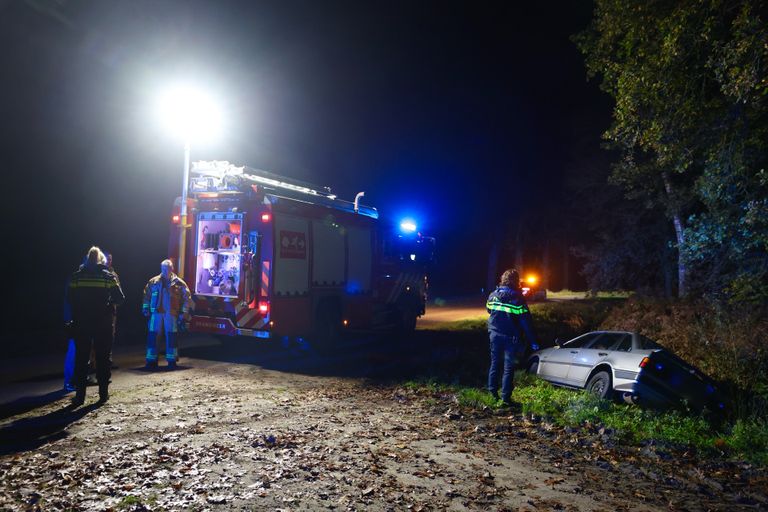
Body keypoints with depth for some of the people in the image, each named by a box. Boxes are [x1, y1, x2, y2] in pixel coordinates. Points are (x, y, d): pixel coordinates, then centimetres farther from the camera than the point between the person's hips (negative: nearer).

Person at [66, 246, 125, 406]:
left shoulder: (76, 276, 0)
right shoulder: (108, 276, -4)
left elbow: (69, 299, 3)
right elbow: (120, 298, -3)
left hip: (81, 324, 1)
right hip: (103, 324, -1)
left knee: (81, 357, 7)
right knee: (103, 357, 7)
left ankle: (80, 395, 7)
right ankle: (103, 392, 9)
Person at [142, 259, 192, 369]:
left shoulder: (178, 283, 2)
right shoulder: (153, 282, 9)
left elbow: (187, 297, 4)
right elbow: (146, 295, 15)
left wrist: (183, 313, 0)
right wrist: (145, 309, 6)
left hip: (171, 313, -2)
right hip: (156, 312, 2)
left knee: (171, 336, 2)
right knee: (152, 335, 1)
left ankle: (171, 360, 12)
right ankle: (151, 360, 10)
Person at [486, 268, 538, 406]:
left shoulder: (493, 295, 0)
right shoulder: (518, 299, -14)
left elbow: (489, 310, 17)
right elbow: (526, 321, -14)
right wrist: (532, 340, -10)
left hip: (495, 334, 4)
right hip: (511, 338, -4)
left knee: (495, 363, 18)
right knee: (509, 368, 4)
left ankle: (493, 390, 24)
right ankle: (506, 397, 5)